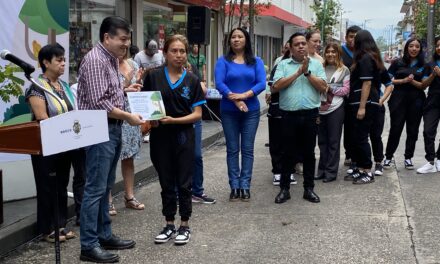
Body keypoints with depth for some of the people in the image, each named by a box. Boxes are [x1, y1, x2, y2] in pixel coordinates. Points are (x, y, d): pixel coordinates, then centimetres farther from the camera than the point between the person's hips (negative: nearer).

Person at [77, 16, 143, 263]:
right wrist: (128, 116, -16)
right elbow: (99, 103, -23)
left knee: (106, 187, 15)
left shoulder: (112, 59, 14)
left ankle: (104, 236, 24)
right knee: (95, 189, -5)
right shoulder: (95, 60, -16)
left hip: (113, 129, 10)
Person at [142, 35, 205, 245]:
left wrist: (174, 120, -16)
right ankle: (169, 225, 25)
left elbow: (197, 114, -4)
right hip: (160, 136, 1)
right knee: (166, 183, 12)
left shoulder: (192, 80, -1)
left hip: (183, 136, -1)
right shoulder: (153, 76, -1)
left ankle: (184, 226, 20)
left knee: (183, 183, 6)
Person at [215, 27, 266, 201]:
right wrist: (235, 100, -19)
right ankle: (234, 186, 11)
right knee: (232, 149, 5)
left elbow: (261, 83, -6)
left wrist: (244, 95, -20)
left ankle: (245, 186, 10)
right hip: (229, 111, -1)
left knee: (247, 149, 4)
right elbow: (219, 84, -9)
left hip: (251, 111, 1)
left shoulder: (256, 61, 5)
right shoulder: (223, 61, 2)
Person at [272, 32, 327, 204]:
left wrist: (307, 72, -9)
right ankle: (284, 189, 15)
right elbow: (276, 86, -9)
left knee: (309, 153, 9)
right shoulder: (283, 65, 5)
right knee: (288, 153, 6)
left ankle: (309, 188, 19)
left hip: (310, 115, 1)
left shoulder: (316, 64, 7)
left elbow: (323, 88, -2)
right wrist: (298, 72, -10)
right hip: (289, 115, -1)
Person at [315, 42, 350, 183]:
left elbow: (346, 89, -3)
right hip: (321, 108, 3)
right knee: (322, 141, 10)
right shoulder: (321, 68, 11)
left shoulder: (344, 70, 3)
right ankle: (322, 169, 19)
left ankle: (331, 171, 9)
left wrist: (331, 89, -11)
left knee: (333, 141, 3)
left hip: (336, 109, -3)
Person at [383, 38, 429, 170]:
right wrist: (403, 81, -13)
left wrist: (412, 81, -17)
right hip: (399, 100, -2)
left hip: (416, 101, 2)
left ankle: (408, 158, 16)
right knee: (395, 129, -3)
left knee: (413, 130, 6)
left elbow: (424, 85, 2)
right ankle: (388, 157, 7)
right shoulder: (398, 63, 3)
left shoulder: (423, 66, 7)